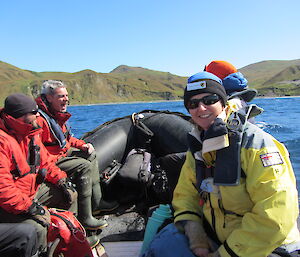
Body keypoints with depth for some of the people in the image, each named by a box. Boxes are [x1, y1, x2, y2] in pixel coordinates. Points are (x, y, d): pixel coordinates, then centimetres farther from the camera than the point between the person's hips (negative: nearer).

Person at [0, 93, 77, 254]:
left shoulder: (30, 133, 4)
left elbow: (45, 161, 13)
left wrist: (62, 181, 3)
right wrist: (29, 206, -29)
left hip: (33, 189, 10)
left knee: (71, 195, 13)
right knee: (38, 229, -31)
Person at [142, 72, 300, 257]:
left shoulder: (255, 143, -18)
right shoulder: (198, 147, 3)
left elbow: (276, 217, -24)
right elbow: (185, 193, 10)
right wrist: (192, 227, -10)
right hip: (213, 239, 6)